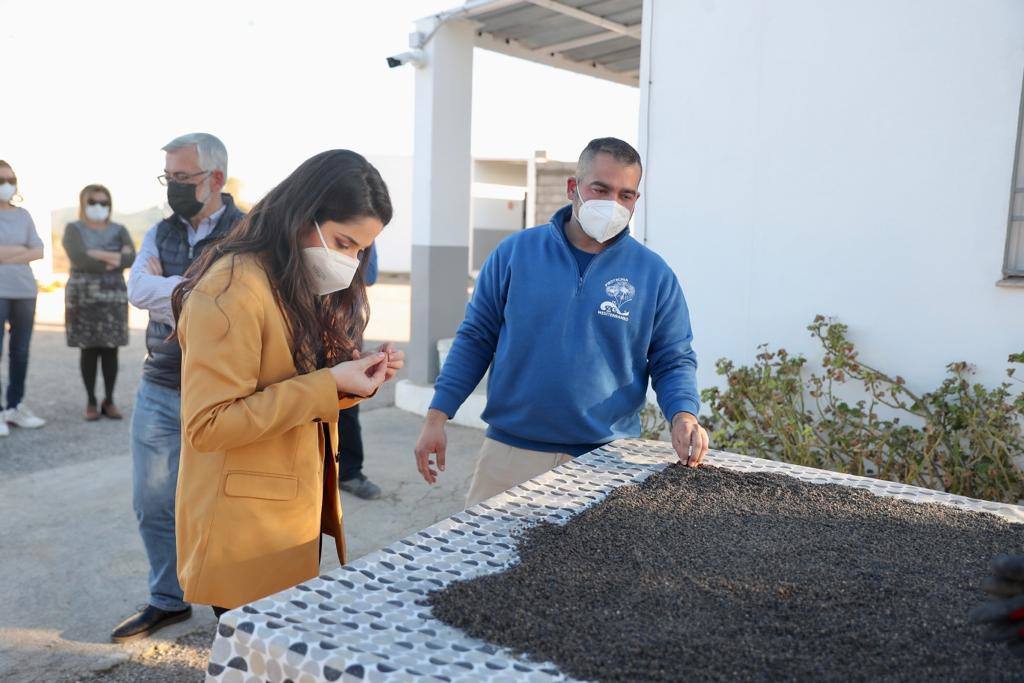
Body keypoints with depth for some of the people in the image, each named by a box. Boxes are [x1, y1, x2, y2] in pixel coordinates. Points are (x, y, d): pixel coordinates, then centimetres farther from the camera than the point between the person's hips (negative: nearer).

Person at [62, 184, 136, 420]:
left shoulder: (118, 230, 12)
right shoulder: (73, 229, 7)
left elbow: (130, 258, -4)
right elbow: (79, 259, -11)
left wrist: (99, 255, -11)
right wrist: (113, 258, -11)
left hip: (114, 296, 1)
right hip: (83, 297, -1)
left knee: (111, 349, -1)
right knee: (88, 350, -1)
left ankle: (109, 401, 8)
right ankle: (91, 402, 8)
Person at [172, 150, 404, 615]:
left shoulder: (307, 285, 9)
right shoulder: (234, 288, -20)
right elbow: (207, 426, -23)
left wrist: (356, 379, -5)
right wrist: (329, 384, -24)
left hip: (300, 511, 9)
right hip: (247, 531, -8)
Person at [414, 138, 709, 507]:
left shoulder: (655, 275, 0)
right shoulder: (515, 251, -1)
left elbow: (674, 361, 5)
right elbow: (476, 338, 3)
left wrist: (683, 416, -15)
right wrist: (436, 418, 0)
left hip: (605, 460, 0)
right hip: (510, 450, 1)